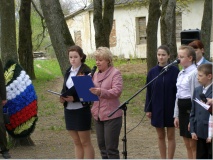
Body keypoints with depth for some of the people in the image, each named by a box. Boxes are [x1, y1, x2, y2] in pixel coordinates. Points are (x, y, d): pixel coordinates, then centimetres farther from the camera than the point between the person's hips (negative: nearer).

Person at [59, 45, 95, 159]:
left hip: (81, 110, -6)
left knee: (85, 142, 2)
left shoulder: (86, 72, -10)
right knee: (77, 142, 13)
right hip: (69, 110, 6)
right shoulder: (68, 72, 10)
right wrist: (62, 97, -7)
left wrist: (74, 98, -26)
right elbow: (64, 88, 14)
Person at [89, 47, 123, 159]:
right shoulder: (95, 75, 13)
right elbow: (93, 91, 20)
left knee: (111, 148, -3)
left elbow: (117, 91, -20)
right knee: (102, 146, 12)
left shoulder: (115, 73, -7)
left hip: (112, 116, -7)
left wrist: (101, 92, -35)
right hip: (98, 115, 7)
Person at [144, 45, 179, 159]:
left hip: (170, 108, -3)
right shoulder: (152, 72, 0)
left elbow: (178, 91, -6)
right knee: (161, 136, 11)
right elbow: (149, 92, 4)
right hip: (157, 109, 3)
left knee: (170, 136, 6)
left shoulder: (174, 71, -7)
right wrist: (148, 109, 2)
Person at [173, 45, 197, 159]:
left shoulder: (194, 73, -15)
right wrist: (176, 115, 17)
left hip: (191, 110, -9)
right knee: (187, 145, 14)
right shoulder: (181, 74, 12)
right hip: (182, 110, 9)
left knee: (193, 145, -1)